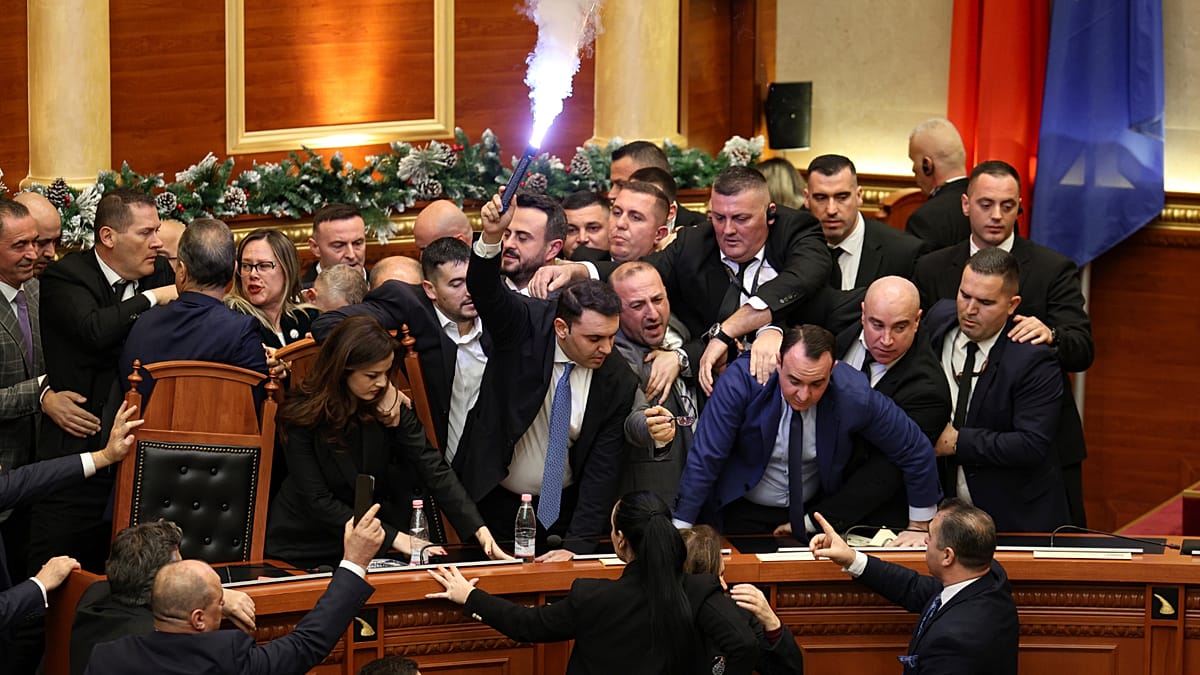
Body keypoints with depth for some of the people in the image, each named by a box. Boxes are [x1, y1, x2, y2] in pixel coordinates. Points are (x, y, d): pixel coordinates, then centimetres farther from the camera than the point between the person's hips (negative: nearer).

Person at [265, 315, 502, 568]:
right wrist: (392, 536, -21)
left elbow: (432, 467, -11)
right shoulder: (303, 416, -14)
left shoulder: (389, 404, -5)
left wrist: (478, 529, -24)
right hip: (305, 546, -6)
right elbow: (317, 500, -16)